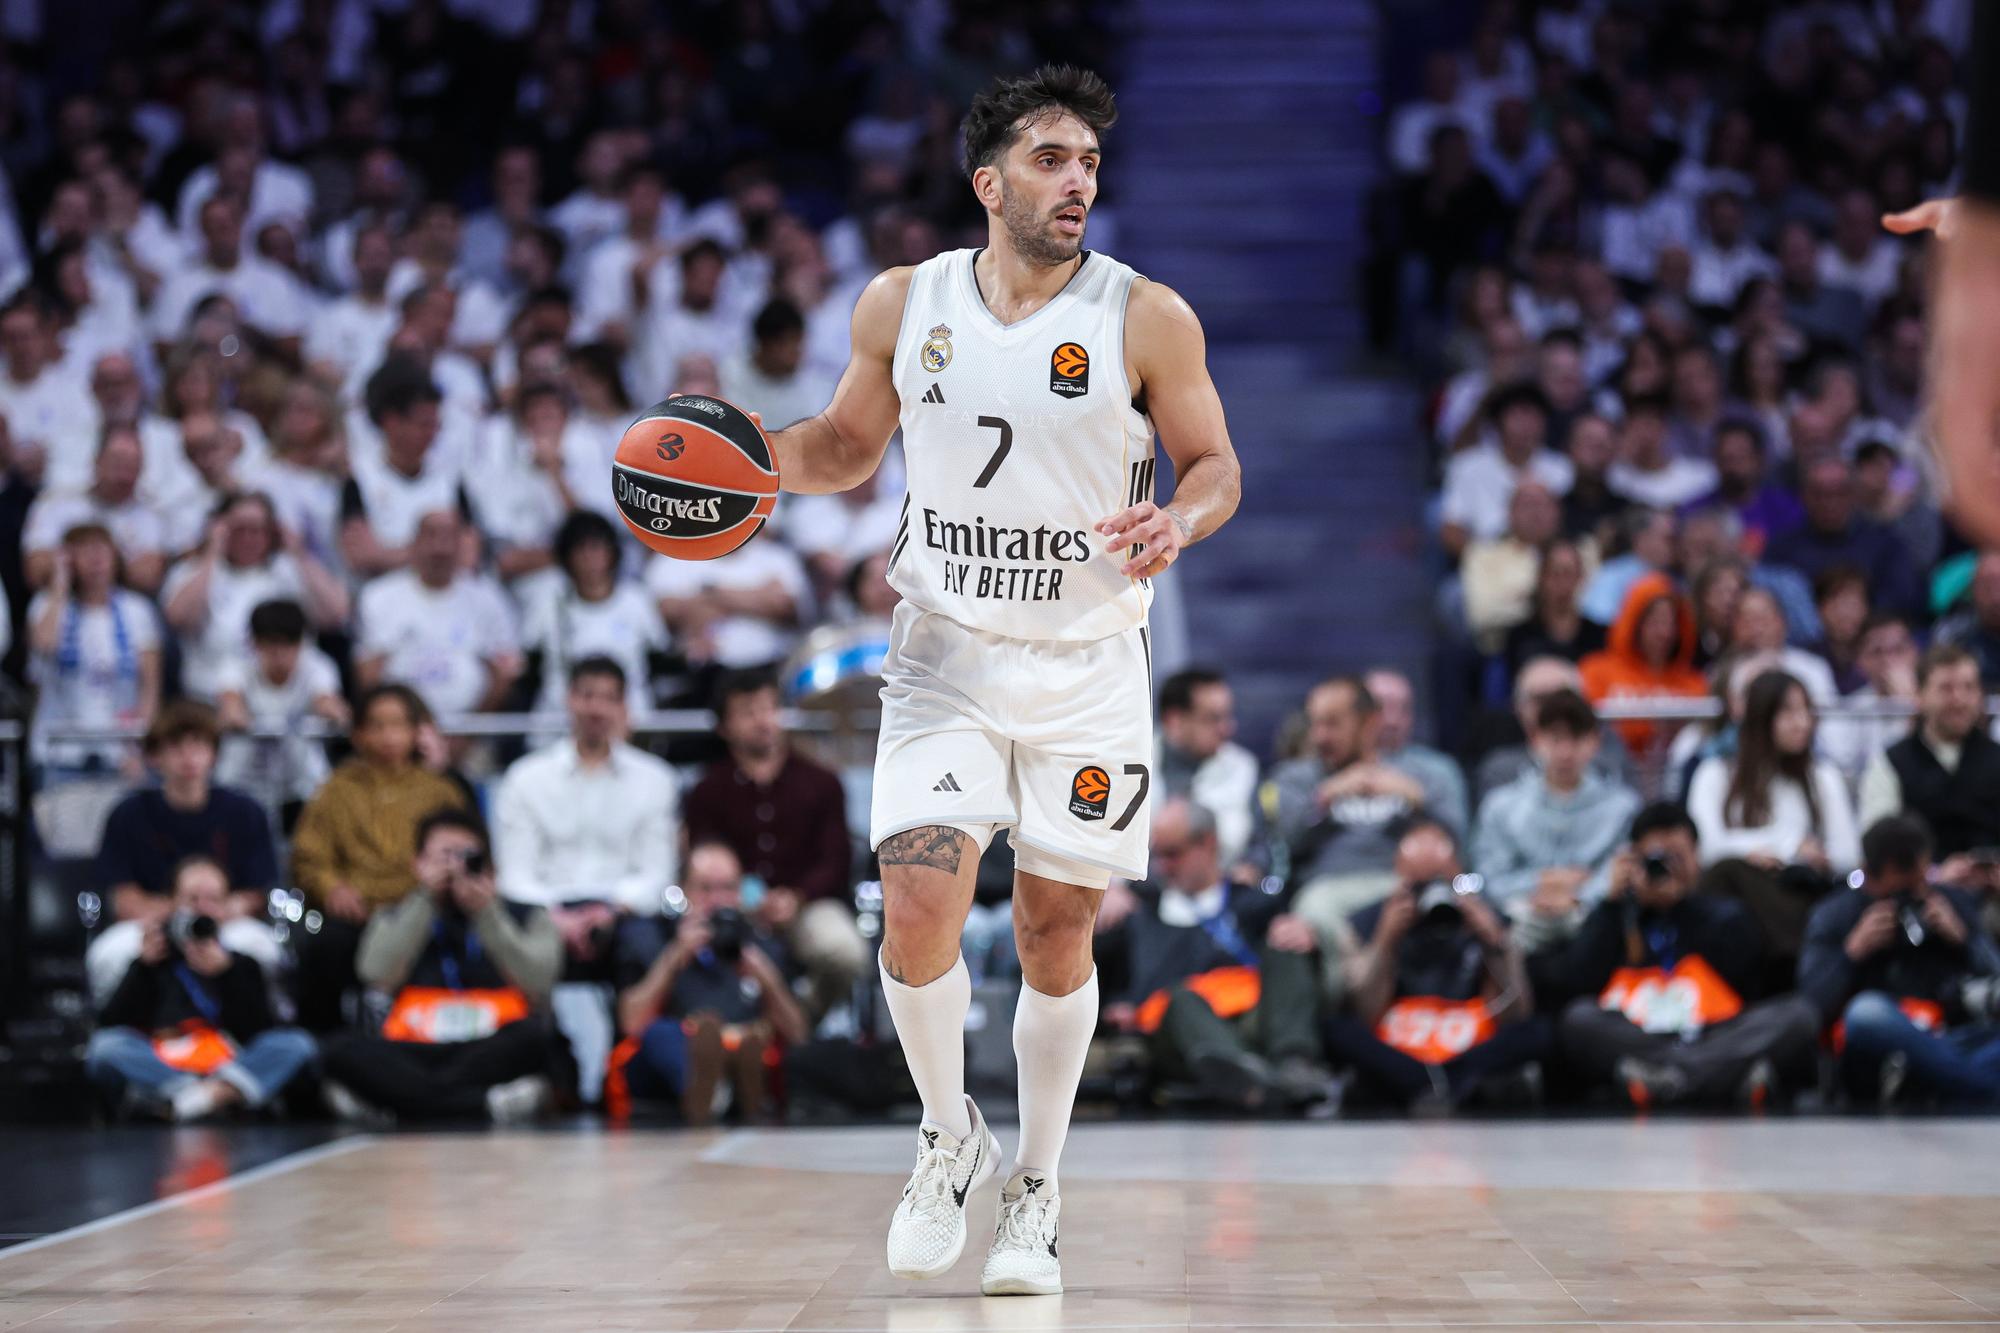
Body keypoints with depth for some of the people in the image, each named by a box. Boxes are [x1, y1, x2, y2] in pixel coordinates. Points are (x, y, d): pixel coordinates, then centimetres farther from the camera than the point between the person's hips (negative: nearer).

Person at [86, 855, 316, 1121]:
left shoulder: (241, 964, 17)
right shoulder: (154, 963, 17)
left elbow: (258, 1032, 2)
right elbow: (111, 1025, 5)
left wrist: (227, 974, -7)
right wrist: (144, 967, -3)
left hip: (232, 1070, 1)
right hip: (159, 1070, -1)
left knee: (297, 1044, -22)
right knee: (104, 1046, -27)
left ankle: (218, 1092, -42)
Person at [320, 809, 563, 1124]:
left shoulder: (527, 919, 18)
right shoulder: (396, 921, 22)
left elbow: (537, 983, -2)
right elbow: (379, 975, 0)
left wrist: (485, 913, -6)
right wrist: (425, 900, 0)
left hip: (494, 1054, -1)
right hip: (415, 1056, 1)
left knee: (532, 1037, -35)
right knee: (340, 1048, -28)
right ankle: (485, 1104, -42)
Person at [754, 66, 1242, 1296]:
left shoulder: (1146, 319, -7)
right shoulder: (901, 307, -1)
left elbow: (1216, 465, 1)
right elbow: (851, 446, 13)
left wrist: (1177, 523, -21)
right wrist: (756, 455, -7)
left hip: (1089, 665, -1)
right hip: (946, 653, 1)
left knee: (1056, 932, 6)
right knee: (919, 904, -15)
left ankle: (1039, 1186, 24)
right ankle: (950, 1136, 11)